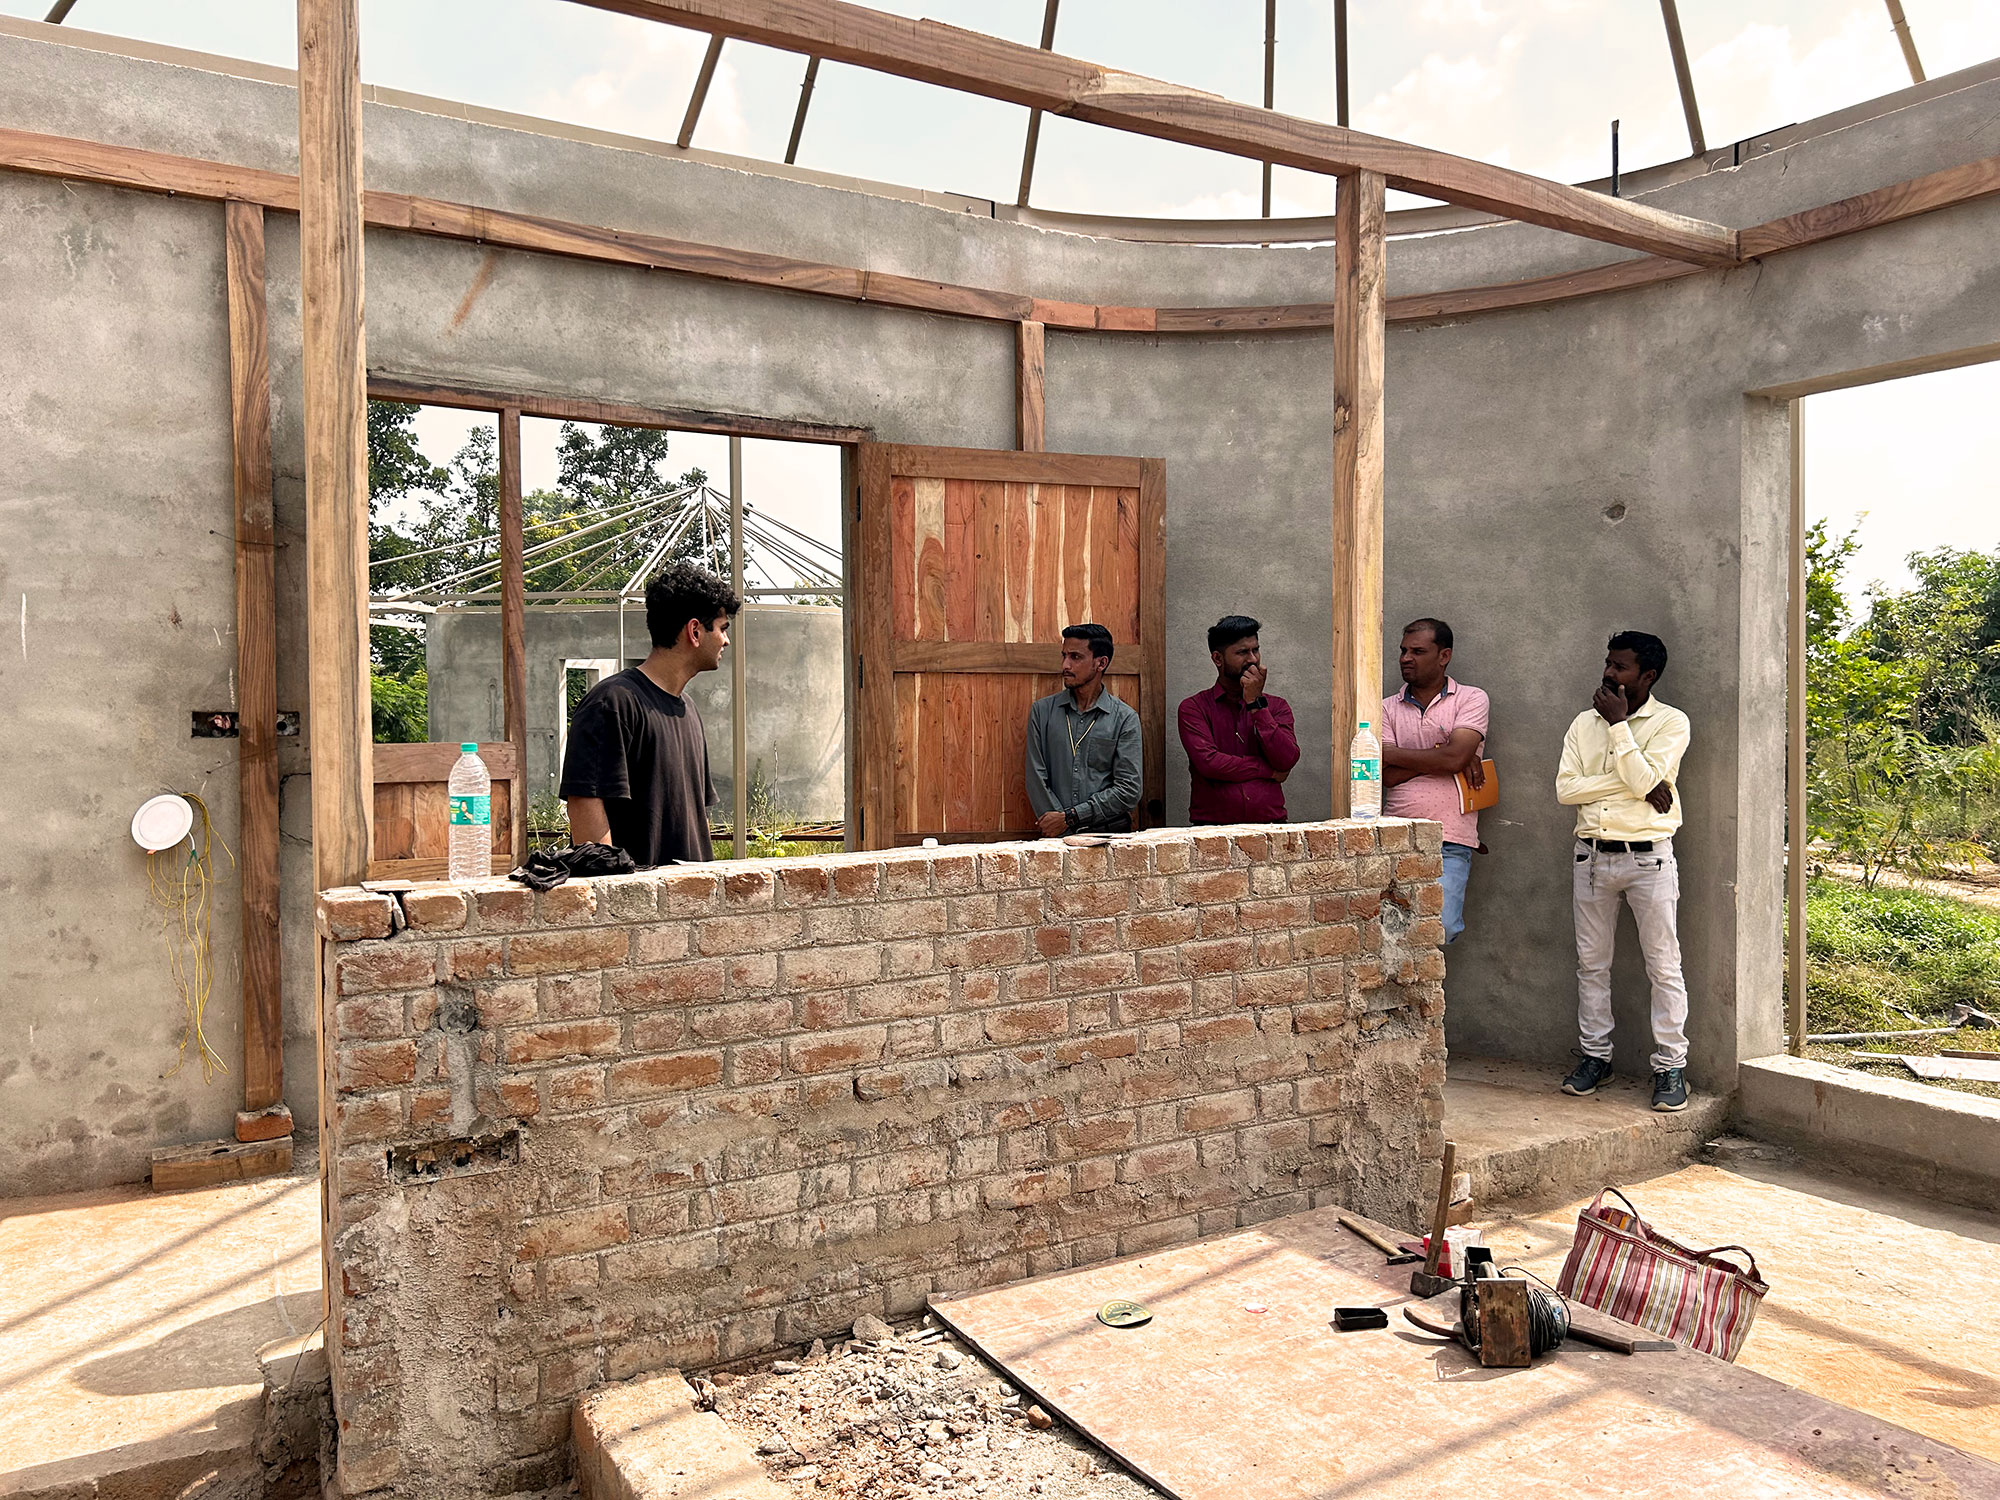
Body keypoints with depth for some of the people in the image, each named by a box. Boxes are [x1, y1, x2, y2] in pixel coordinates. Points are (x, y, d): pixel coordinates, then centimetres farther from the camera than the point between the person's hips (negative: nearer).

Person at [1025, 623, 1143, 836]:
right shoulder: (1042, 711, 11)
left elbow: (1129, 791, 0)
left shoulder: (1125, 718, 6)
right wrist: (1066, 832, -7)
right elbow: (1036, 780, 4)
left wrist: (1069, 817, -6)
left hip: (1109, 833, -1)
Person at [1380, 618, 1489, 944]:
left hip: (1449, 843, -2)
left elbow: (1454, 757, -11)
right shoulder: (1388, 708, 13)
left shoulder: (1470, 700, 6)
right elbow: (1388, 776, 0)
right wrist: (1446, 756, -5)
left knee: (1440, 928, -18)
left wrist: (1389, 753, -3)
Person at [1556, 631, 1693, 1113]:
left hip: (1647, 856, -4)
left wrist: (1619, 723, -12)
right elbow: (1565, 788, -3)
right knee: (1592, 963, 9)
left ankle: (1670, 1066, 7)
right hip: (1592, 855, 4)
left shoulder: (1671, 722, -3)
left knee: (1663, 965, -1)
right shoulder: (1585, 723, 9)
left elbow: (1643, 780, -17)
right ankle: (1595, 1055, 20)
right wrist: (1631, 784, -11)